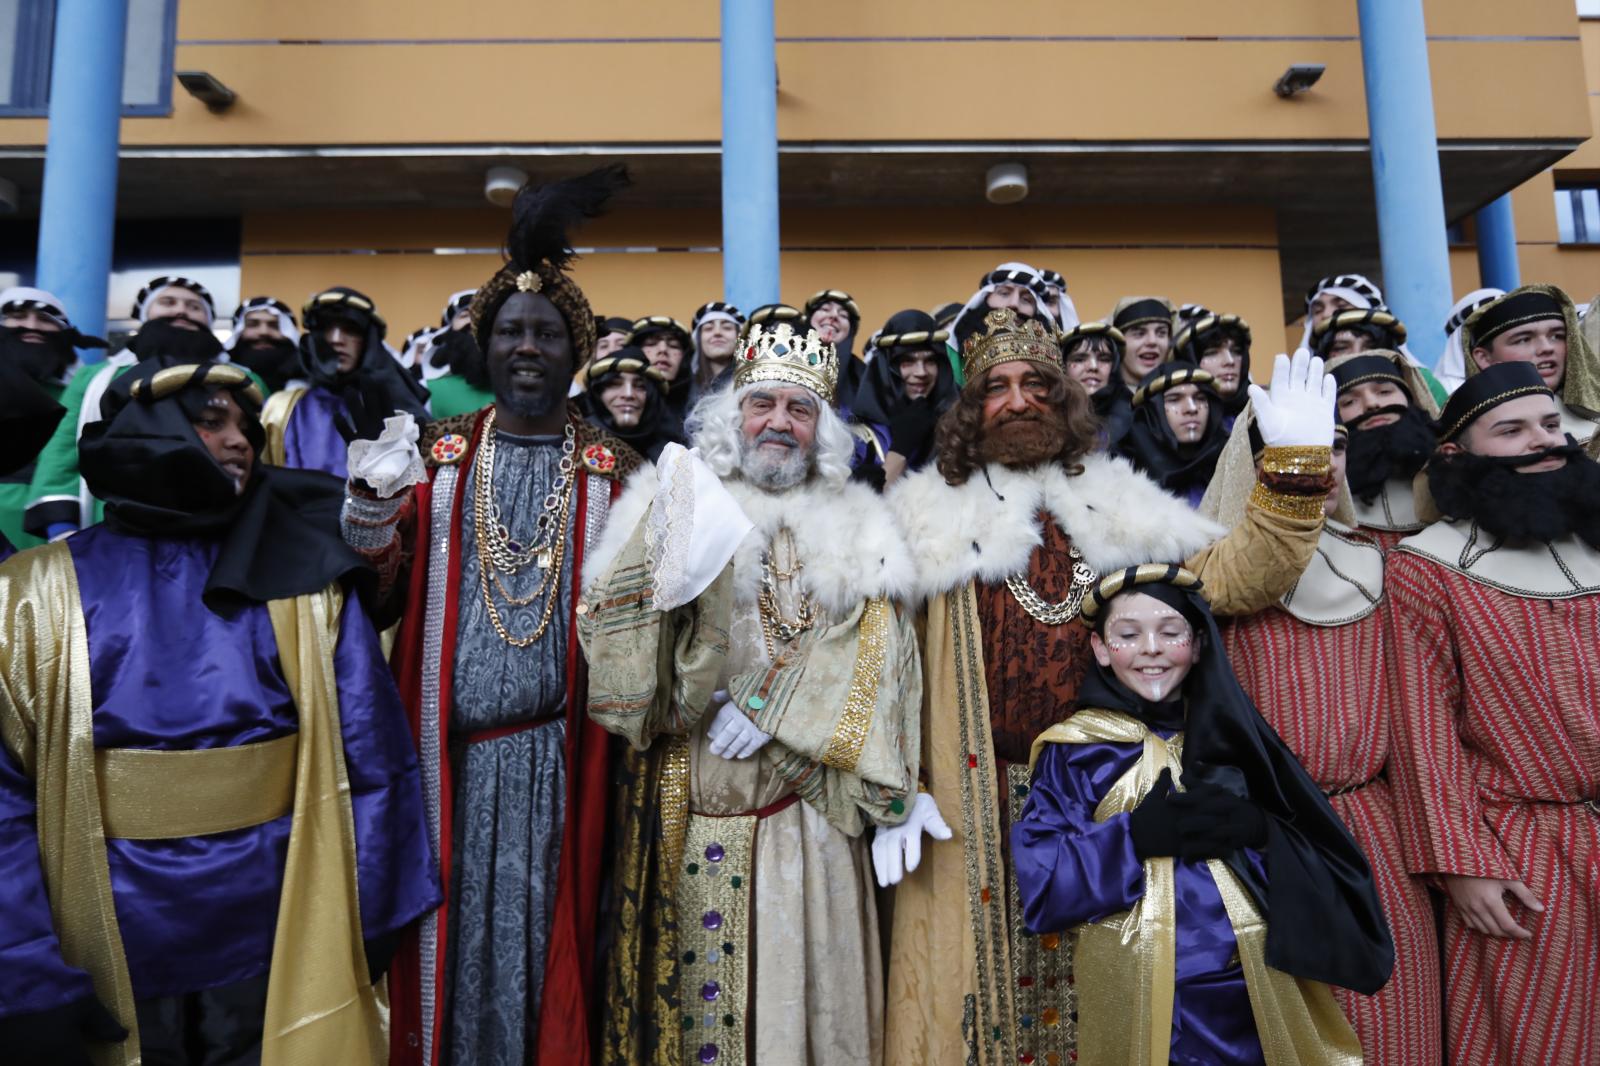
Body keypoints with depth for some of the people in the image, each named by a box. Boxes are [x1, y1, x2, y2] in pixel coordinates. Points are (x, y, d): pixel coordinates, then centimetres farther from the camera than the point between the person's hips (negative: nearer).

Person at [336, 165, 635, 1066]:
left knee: (542, 928, 7)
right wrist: (372, 511, -13)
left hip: (555, 752, -1)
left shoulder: (609, 468, 3)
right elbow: (387, 598, 2)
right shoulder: (439, 455, 7)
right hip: (450, 748, 2)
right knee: (452, 927, 9)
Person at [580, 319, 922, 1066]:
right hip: (686, 807, 0)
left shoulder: (857, 526, 8)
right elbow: (612, 629, -4)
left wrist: (771, 703, -14)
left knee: (796, 981, 6)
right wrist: (664, 551, -23)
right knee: (689, 980, 7)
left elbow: (873, 648, -2)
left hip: (802, 805, 1)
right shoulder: (673, 500, 6)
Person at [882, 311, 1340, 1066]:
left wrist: (1294, 463, -9)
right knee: (978, 989, 8)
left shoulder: (1117, 509, 9)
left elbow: (1233, 576, 2)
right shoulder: (931, 516, 0)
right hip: (974, 812, -2)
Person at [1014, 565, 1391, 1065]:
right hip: (1140, 998, -2)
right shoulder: (1073, 750, -4)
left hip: (1262, 993, 2)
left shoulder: (1235, 733, 3)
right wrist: (1136, 834, -22)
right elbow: (1040, 888, -11)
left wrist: (1257, 829, -19)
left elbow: (1324, 862, 0)